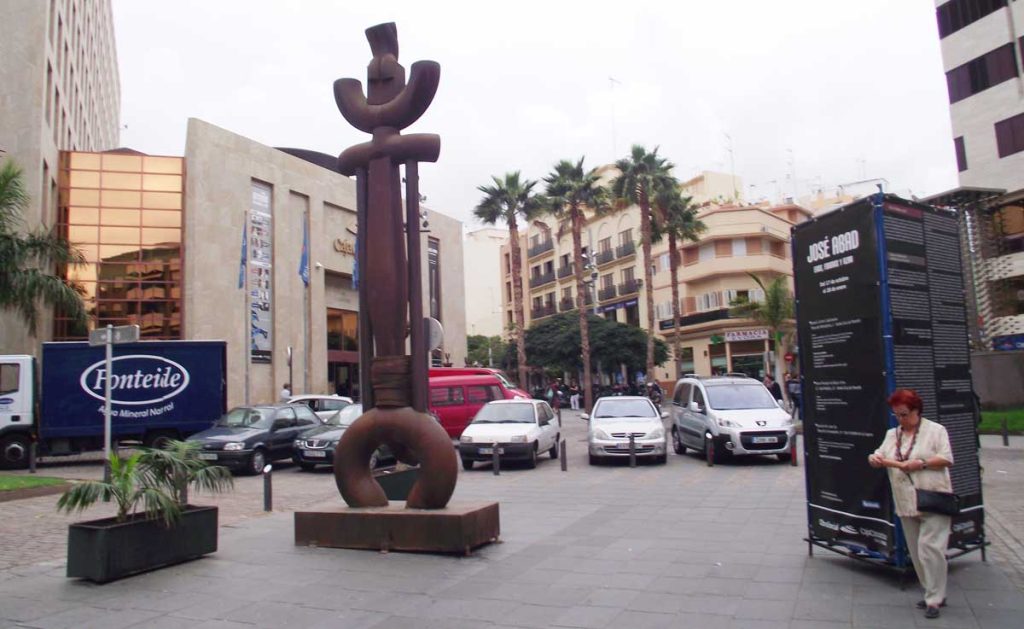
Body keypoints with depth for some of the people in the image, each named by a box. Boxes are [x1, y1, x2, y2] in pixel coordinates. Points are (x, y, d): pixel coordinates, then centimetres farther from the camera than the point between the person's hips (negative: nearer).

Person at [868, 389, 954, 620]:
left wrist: (923, 464, -17)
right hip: (906, 504, 6)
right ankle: (934, 594, 24)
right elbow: (881, 455, 11)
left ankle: (934, 599, -4)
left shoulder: (935, 430, 0)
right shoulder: (892, 434, 14)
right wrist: (875, 459, -12)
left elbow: (947, 459, -4)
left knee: (929, 548, -12)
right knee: (916, 552, 10)